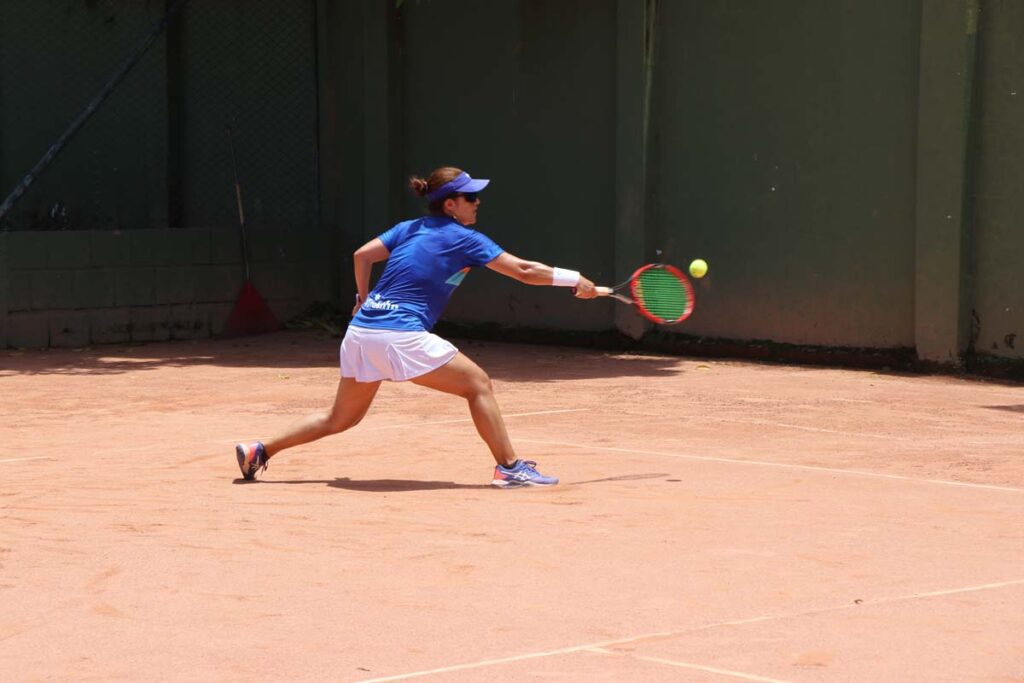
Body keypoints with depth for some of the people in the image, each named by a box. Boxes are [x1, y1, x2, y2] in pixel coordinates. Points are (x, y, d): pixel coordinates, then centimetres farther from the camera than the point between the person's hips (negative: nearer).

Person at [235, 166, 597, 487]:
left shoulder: (408, 229, 17)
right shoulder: (465, 239, -2)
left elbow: (362, 256, 15)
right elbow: (523, 270, -4)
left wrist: (364, 299, 30)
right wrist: (575, 279, 3)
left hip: (360, 330, 8)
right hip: (401, 335, -7)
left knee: (341, 418, 21)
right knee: (478, 384, 2)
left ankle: (259, 451, 20)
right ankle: (509, 467, -2)